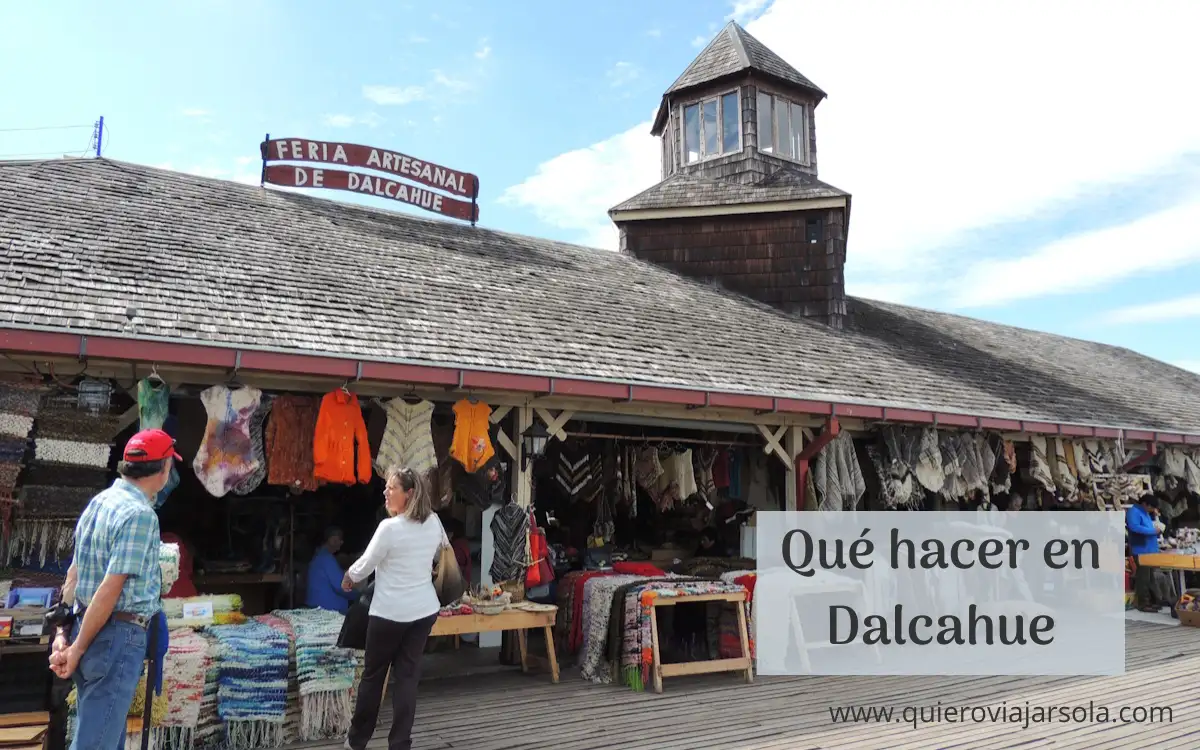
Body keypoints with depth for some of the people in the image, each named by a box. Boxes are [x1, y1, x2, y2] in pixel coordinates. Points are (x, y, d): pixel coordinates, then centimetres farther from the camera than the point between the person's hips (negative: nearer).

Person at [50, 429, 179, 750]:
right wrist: (78, 649, -12)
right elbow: (110, 589, -20)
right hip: (118, 636, -9)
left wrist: (63, 632, 11)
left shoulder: (100, 501, 9)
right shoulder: (140, 514, -18)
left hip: (87, 628, 9)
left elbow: (74, 573, 10)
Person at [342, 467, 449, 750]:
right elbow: (443, 549, 21)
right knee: (408, 676, 9)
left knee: (373, 674, 12)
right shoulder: (433, 522, 0)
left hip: (390, 612, -5)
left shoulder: (390, 527, -19)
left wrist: (348, 578, 12)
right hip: (424, 610, 5)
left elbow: (365, 565, -8)